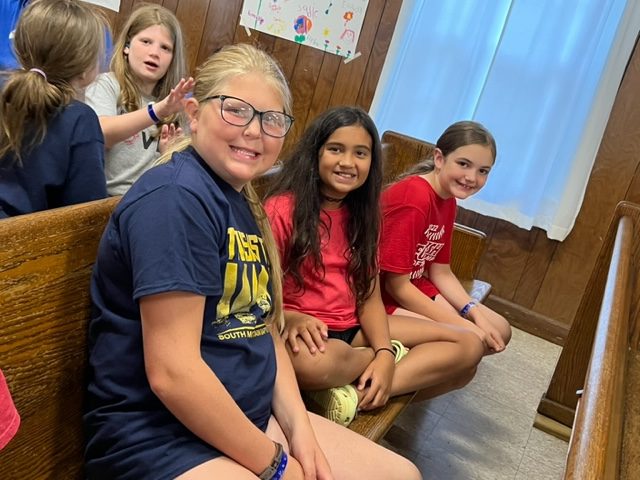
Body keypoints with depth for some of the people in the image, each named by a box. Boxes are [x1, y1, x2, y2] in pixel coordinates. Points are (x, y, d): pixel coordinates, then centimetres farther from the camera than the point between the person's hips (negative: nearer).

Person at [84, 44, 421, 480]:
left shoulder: (244, 204, 8)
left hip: (250, 417, 9)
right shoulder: (177, 197, -20)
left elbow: (260, 328, 10)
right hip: (157, 437, -8)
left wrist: (298, 427, -2)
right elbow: (172, 372, -24)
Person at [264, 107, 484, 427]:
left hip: (353, 327, 7)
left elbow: (370, 297, 2)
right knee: (315, 362, -43)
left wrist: (384, 356, -14)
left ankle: (356, 394, -19)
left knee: (468, 348, -1)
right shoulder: (282, 209, -12)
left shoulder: (362, 214, 8)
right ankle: (398, 354, -8)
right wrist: (292, 318, -33)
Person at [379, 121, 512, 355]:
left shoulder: (448, 200, 2)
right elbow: (396, 285, -24)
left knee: (499, 332, 9)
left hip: (415, 288, 9)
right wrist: (462, 325, -20)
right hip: (383, 296, -9)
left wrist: (475, 314, -9)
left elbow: (441, 272, 7)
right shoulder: (413, 198, -26)